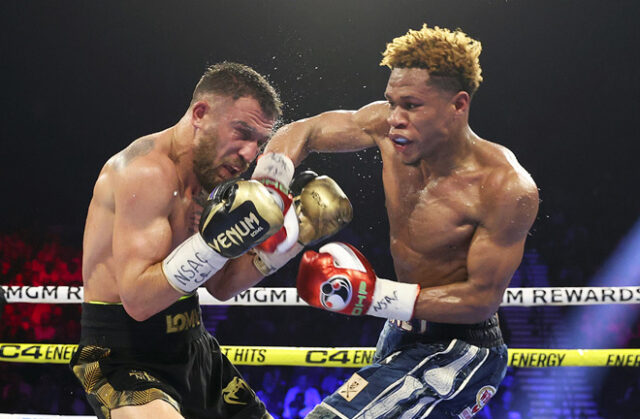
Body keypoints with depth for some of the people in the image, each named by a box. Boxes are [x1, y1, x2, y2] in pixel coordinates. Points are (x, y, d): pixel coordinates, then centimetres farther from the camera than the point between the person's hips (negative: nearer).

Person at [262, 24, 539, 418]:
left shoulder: (506, 189, -27)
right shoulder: (387, 126, -11)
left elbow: (483, 298, -25)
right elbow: (300, 133, 3)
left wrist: (372, 295, -30)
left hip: (457, 353, -8)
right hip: (403, 337, 8)